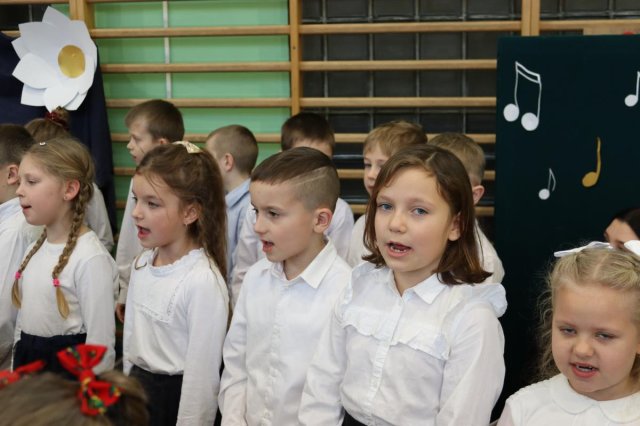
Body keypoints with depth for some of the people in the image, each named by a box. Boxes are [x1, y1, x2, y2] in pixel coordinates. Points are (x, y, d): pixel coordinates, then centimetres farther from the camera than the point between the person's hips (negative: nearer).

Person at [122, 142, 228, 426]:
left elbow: (202, 375, -20)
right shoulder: (142, 264, 1)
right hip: (137, 393, 7)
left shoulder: (203, 281, -23)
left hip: (176, 398, -7)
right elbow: (131, 340, 11)